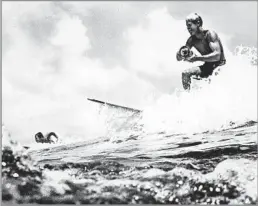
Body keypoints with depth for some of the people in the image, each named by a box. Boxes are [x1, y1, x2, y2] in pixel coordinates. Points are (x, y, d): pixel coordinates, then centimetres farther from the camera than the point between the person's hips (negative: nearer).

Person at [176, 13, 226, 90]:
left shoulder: (210, 34, -18)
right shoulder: (192, 40, 1)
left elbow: (217, 55, -31)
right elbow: (178, 58, 1)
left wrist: (197, 58, -37)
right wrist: (181, 55, -24)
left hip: (219, 65, -5)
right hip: (207, 66, 6)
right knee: (185, 74, -10)